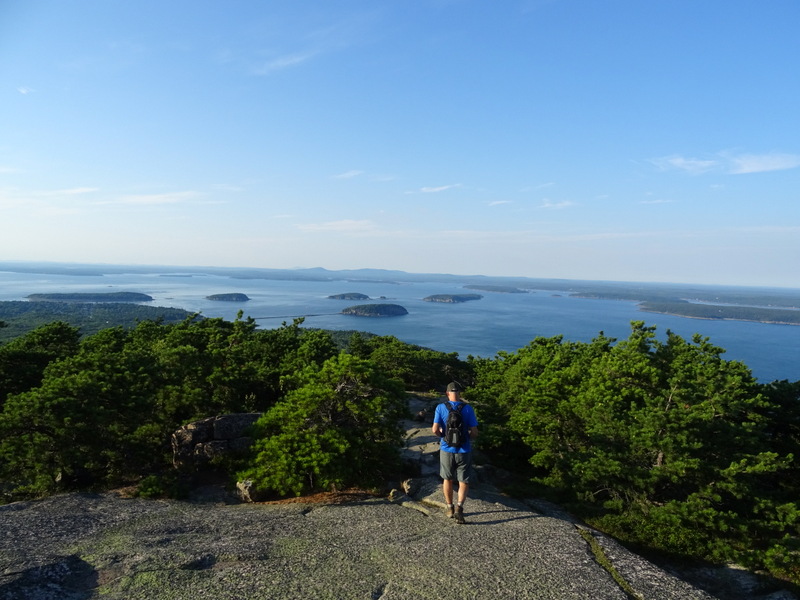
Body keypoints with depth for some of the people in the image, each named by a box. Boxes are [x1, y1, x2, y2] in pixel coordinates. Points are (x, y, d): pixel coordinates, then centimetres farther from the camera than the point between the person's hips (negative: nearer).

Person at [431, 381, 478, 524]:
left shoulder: (441, 408, -7)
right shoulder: (468, 408, -7)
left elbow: (435, 430, -14)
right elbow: (474, 432, -8)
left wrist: (443, 435, 7)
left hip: (446, 450, 1)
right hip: (464, 451, -1)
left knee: (447, 479, 21)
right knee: (464, 482, 9)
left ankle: (450, 508, 30)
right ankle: (459, 507, -13)